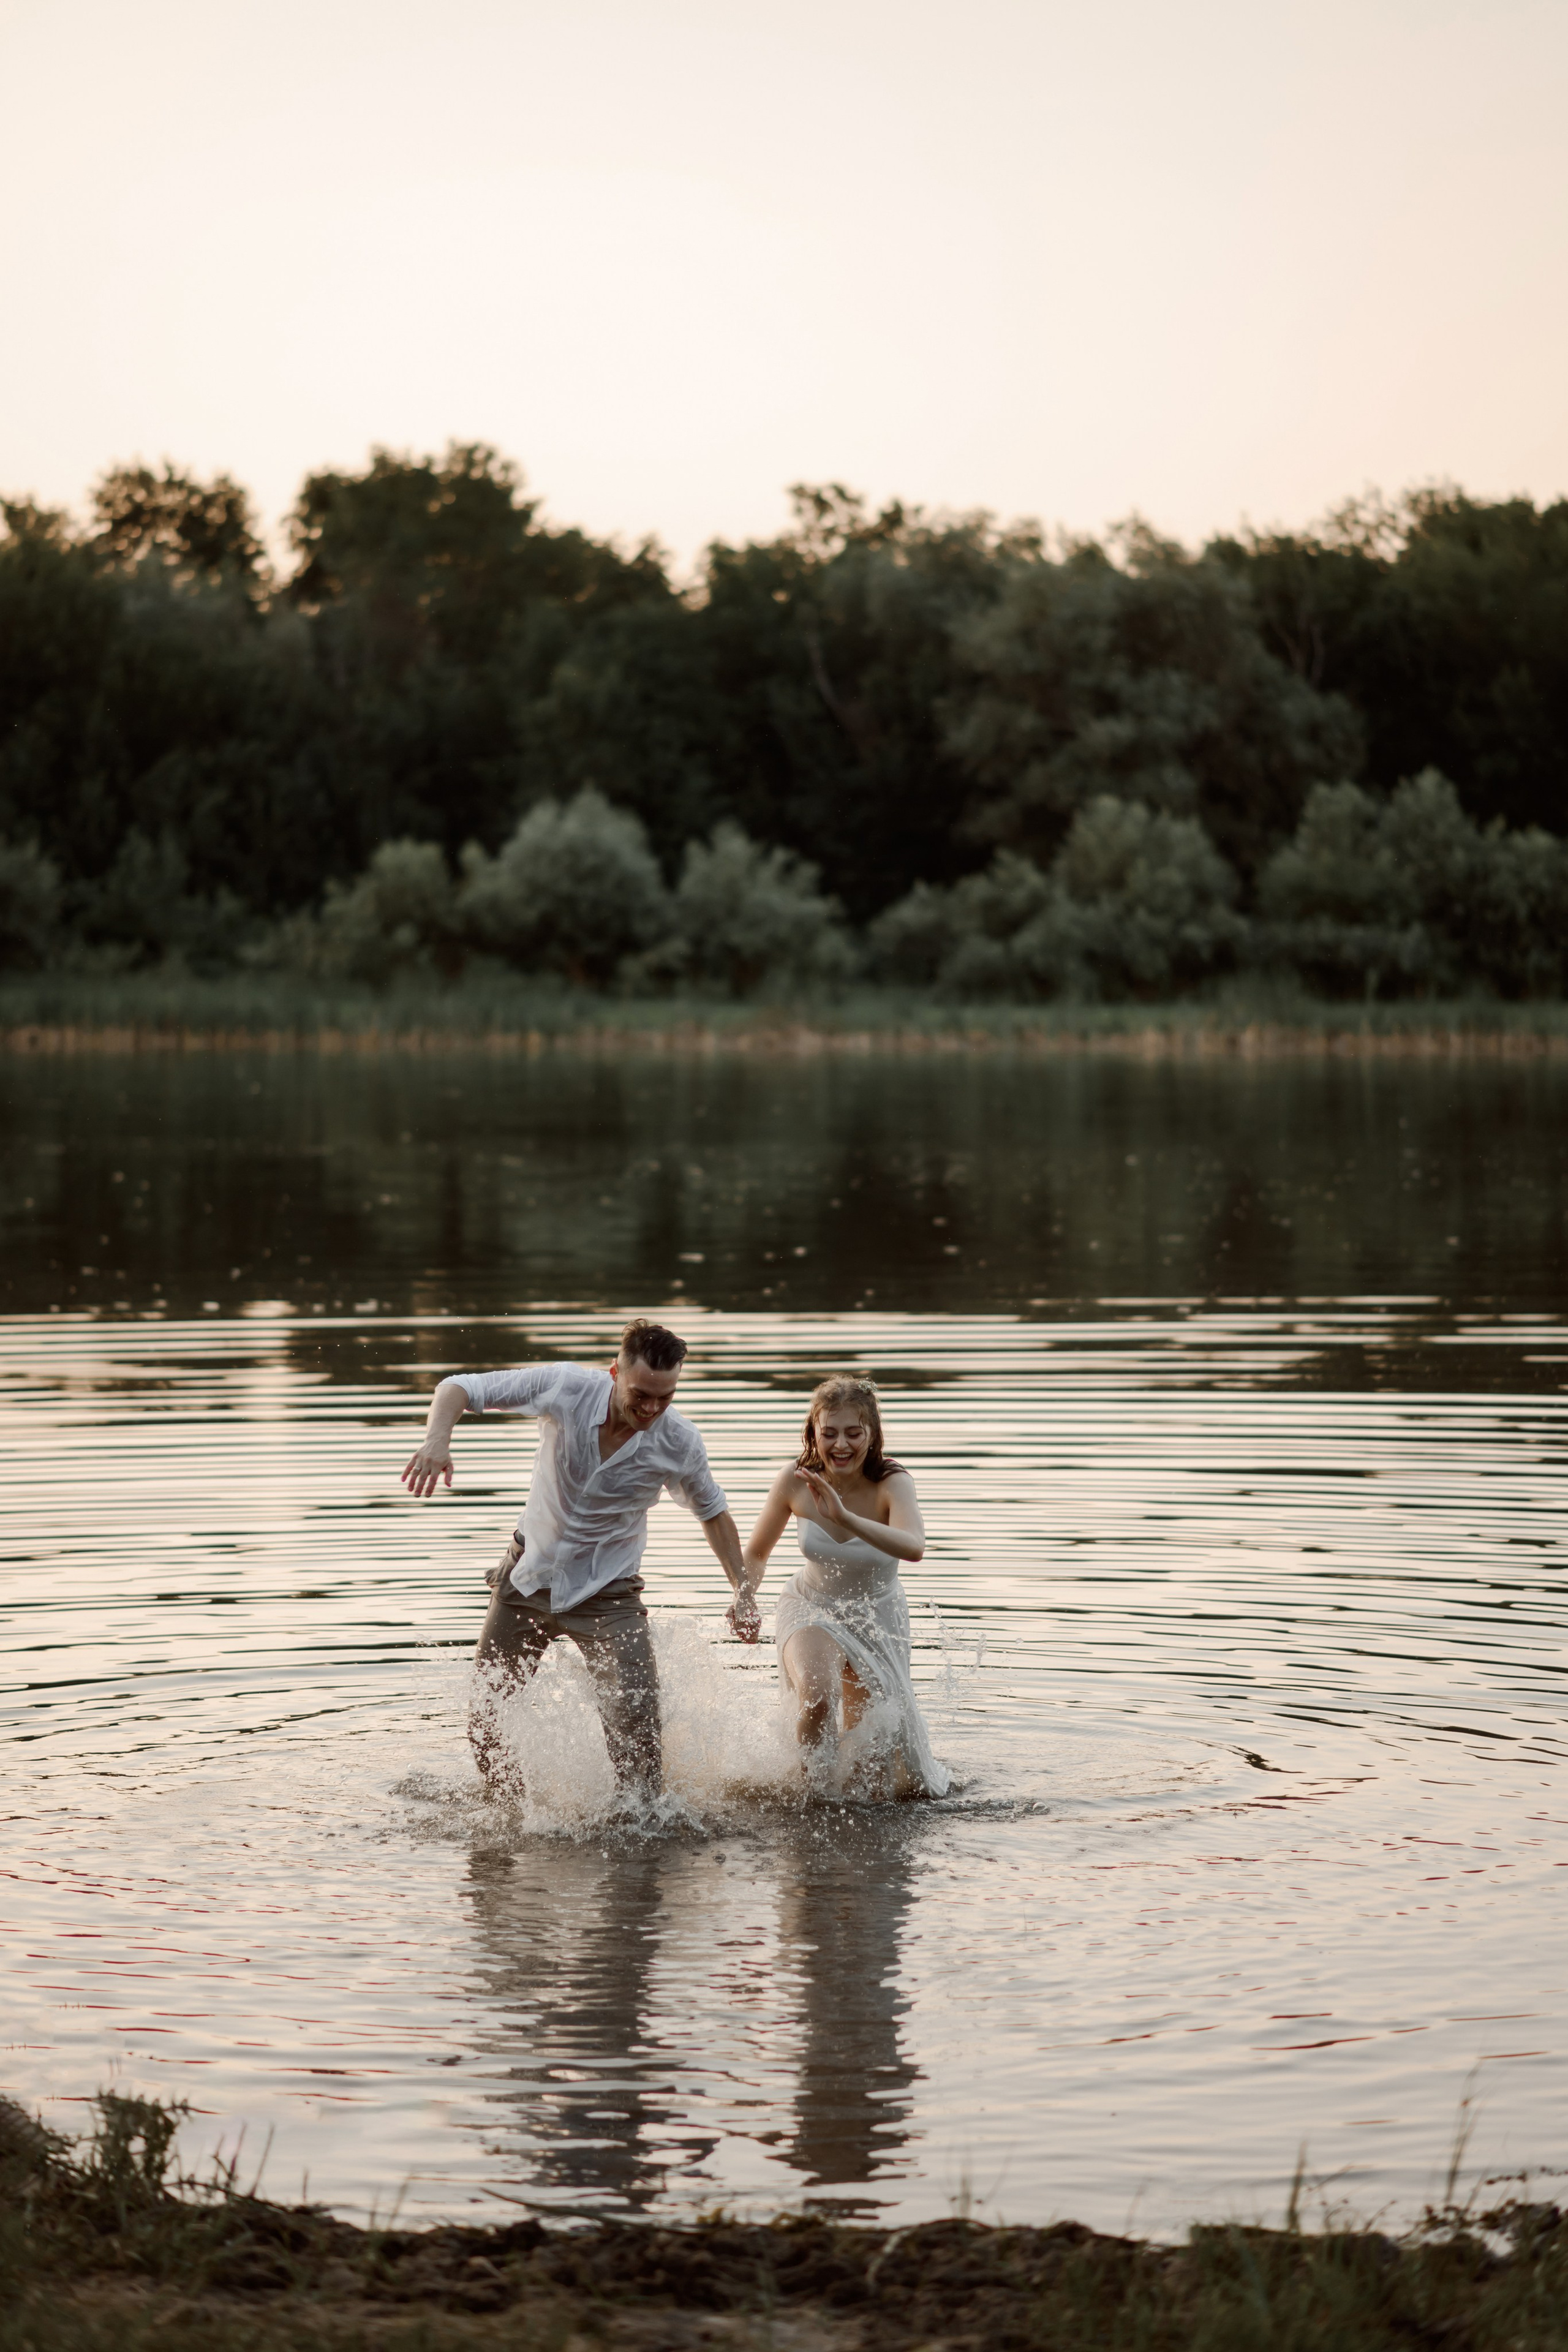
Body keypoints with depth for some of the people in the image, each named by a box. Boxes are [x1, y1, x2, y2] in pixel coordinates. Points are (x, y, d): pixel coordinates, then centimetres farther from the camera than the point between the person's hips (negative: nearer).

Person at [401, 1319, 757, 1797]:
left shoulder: (679, 1443, -18)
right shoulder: (565, 1388, -22)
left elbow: (712, 1511, 3)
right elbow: (460, 1388, -16)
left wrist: (743, 1591, -2)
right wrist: (437, 1442, -36)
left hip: (607, 1593, -2)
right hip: (530, 1575, 2)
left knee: (636, 1723, -19)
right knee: (485, 1713, 12)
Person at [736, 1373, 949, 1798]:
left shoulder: (892, 1483, -26)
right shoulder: (795, 1481, -19)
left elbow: (913, 1547, -49)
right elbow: (757, 1552, 1)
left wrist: (844, 1517, -61)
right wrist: (745, 1599, -19)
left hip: (877, 1620, 1)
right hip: (811, 1609, 0)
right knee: (817, 1698, -39)